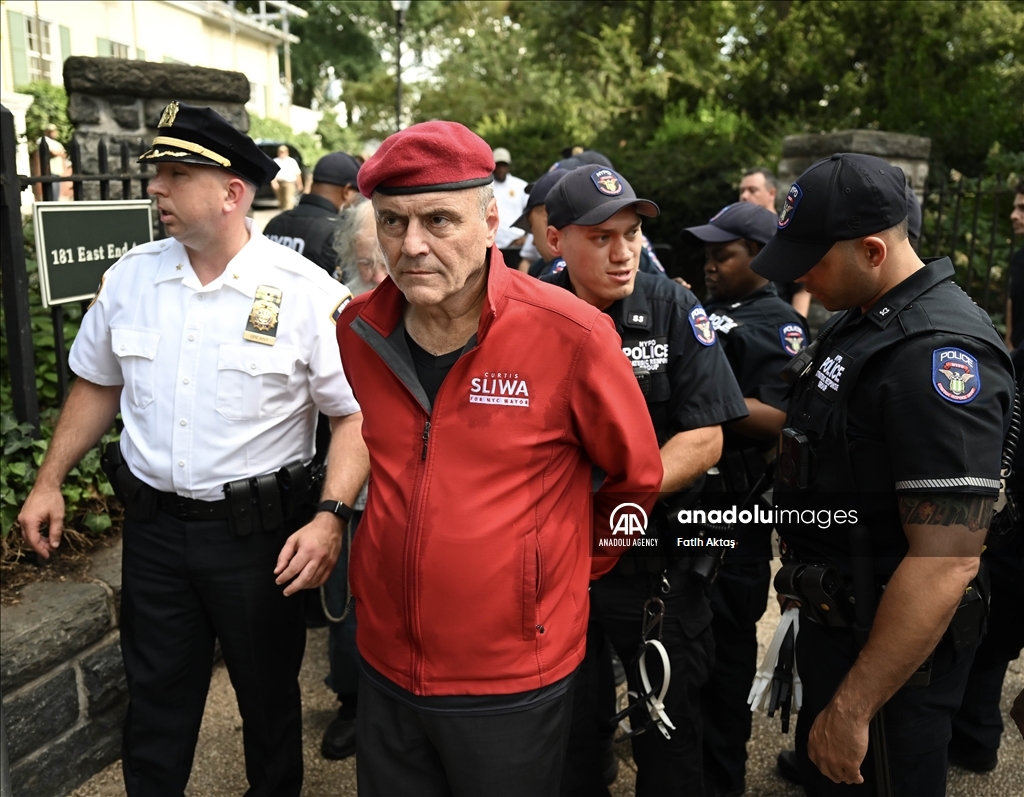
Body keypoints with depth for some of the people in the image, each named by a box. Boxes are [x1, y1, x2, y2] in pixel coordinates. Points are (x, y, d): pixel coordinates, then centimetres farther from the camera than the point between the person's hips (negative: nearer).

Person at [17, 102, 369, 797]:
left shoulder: (306, 293, -14)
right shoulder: (130, 277, 1)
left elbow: (355, 414, -14)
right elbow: (98, 385, 14)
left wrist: (332, 518, -25)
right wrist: (50, 481, 13)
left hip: (256, 529, -3)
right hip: (153, 524, 4)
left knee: (268, 693, 16)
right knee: (156, 694, 19)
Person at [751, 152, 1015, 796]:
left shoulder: (938, 354, -27)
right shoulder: (863, 318, 4)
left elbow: (946, 562, -31)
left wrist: (853, 710, -27)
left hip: (893, 645, -9)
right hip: (836, 620, 9)